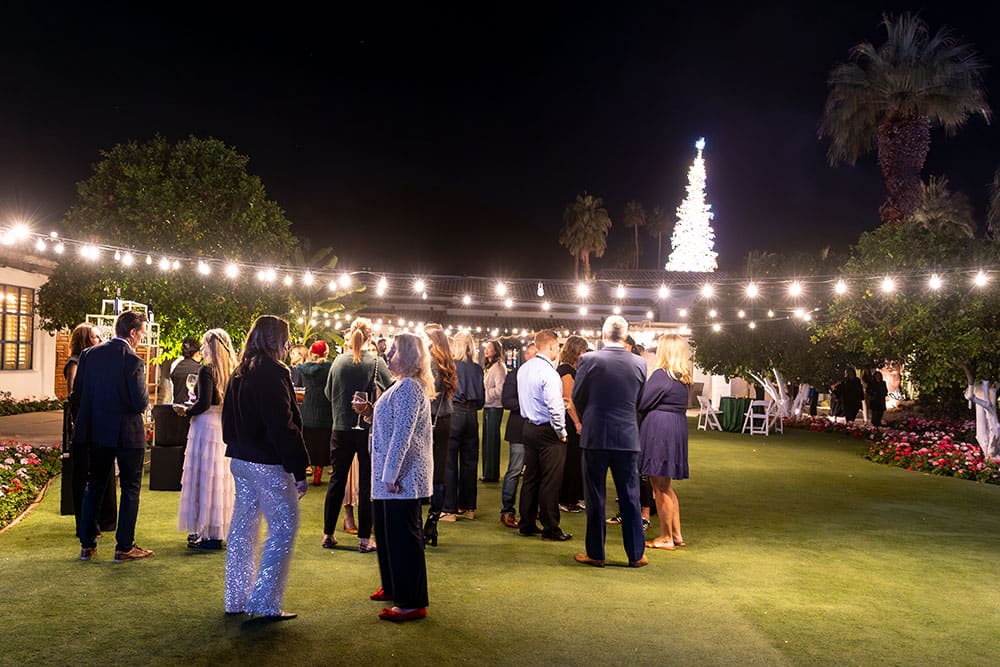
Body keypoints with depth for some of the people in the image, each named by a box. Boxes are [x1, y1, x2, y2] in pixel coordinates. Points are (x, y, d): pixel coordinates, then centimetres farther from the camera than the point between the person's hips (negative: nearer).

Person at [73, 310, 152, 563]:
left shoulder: (89, 354, 0)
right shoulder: (133, 361, -17)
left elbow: (77, 395, 2)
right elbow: (141, 403, -19)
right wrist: (145, 396, 3)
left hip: (98, 431, 5)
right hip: (128, 433, -5)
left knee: (95, 485, 17)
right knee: (130, 488, 6)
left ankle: (87, 544, 22)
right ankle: (124, 547, 9)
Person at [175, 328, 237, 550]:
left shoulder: (207, 370, -12)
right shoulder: (233, 371, 8)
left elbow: (204, 403, -18)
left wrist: (185, 411, -1)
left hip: (206, 425, -7)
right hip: (225, 427, 7)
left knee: (204, 476, 0)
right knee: (221, 478, 13)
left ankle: (207, 533, 4)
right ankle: (218, 530, 21)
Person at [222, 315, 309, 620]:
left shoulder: (239, 373, 11)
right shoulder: (274, 373, -16)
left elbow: (228, 420, 18)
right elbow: (284, 427, -21)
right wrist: (299, 469, -18)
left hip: (241, 460, 9)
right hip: (268, 464, -9)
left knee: (242, 527, 15)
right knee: (284, 527, 0)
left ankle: (236, 599, 24)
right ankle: (265, 602, 0)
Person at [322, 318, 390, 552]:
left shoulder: (339, 361, -2)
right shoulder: (376, 363, -10)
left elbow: (328, 392, 7)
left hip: (341, 429, 3)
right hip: (368, 429, -3)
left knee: (336, 480, 13)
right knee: (367, 484, 6)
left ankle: (328, 535, 19)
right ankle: (364, 539, 9)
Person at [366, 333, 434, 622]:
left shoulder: (408, 387, -17)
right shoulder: (402, 385, 16)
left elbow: (402, 435, -22)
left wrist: (390, 473, -21)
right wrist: (370, 413, 12)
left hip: (403, 477, -11)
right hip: (391, 475, 11)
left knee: (403, 537, -4)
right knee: (387, 532, 20)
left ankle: (412, 603, 4)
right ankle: (394, 587, 34)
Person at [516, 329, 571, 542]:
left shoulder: (523, 369, 7)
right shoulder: (548, 372, -19)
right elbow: (555, 407, -23)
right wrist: (561, 432, -12)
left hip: (529, 427, 8)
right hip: (547, 430, -8)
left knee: (530, 478, 14)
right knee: (550, 481, 0)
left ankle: (526, 524, 21)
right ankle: (550, 529, 6)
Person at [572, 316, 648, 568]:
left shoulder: (589, 360, -9)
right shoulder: (639, 363, -1)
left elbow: (577, 397, 1)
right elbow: (639, 401, 9)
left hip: (595, 436, -2)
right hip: (628, 437, 2)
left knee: (595, 497, 7)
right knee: (630, 497, 10)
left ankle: (595, 554, 14)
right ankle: (636, 554, 16)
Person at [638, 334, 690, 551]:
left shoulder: (661, 375, -16)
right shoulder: (683, 378, 10)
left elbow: (641, 403, -14)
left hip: (658, 433, -9)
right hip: (677, 430, 9)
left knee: (660, 487, 1)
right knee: (665, 486, 18)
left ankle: (666, 538, 8)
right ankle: (676, 534, 22)